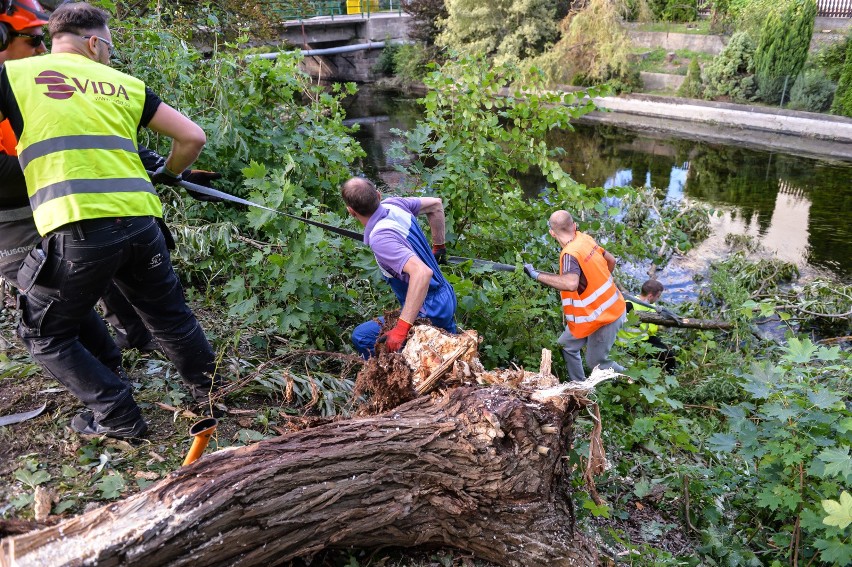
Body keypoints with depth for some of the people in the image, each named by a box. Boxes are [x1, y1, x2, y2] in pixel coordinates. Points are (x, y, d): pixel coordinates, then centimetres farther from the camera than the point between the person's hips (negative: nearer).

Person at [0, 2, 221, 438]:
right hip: (140, 220, 4)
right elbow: (193, 137, 16)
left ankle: (118, 417, 15)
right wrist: (166, 176, 32)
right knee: (170, 317, 24)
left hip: (79, 227, -3)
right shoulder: (126, 84, 17)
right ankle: (210, 393, 36)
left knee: (45, 335, 17)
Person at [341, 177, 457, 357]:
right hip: (447, 296, 9)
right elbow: (436, 204, 9)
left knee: (362, 337, -7)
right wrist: (439, 246, 19)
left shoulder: (379, 238, -31)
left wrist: (401, 328, -42)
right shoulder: (394, 204, -7)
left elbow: (422, 272, -42)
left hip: (430, 313, -9)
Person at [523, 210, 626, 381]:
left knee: (596, 362, 9)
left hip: (602, 316, -8)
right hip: (609, 307, 8)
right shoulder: (585, 238, -3)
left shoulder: (570, 254, -28)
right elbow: (611, 260, 10)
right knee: (567, 346, 17)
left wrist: (537, 275, -37)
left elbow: (571, 284, -47)